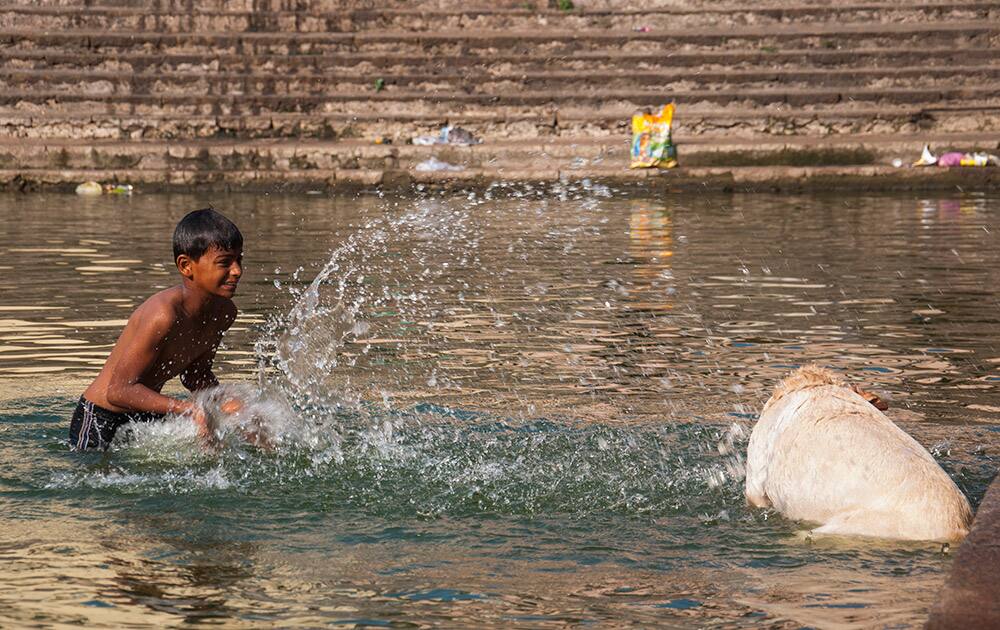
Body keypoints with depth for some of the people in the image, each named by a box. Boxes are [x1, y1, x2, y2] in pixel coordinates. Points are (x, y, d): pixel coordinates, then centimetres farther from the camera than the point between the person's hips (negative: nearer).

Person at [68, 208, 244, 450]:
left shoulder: (223, 313, -4)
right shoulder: (164, 315, -31)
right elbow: (119, 390, -29)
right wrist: (191, 410, -33)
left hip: (148, 418, 7)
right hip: (100, 419, -7)